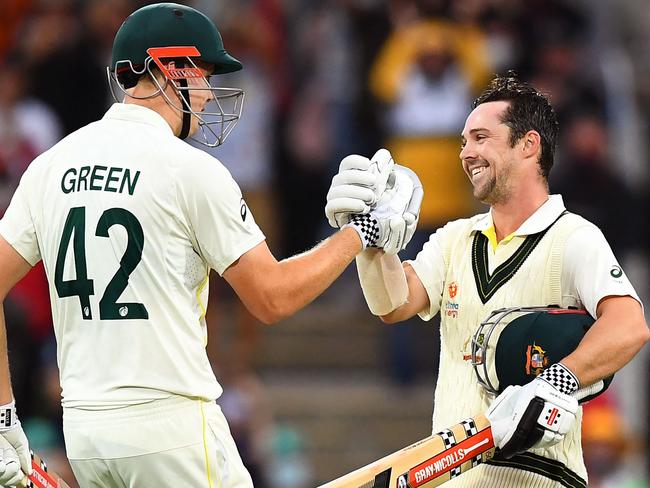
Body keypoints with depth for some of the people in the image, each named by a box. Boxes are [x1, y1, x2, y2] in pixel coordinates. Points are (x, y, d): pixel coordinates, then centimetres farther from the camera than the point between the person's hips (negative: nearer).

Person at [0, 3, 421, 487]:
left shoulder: (50, 164, 8)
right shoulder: (191, 170, -8)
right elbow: (272, 298, -5)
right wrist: (364, 232, 6)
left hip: (83, 430, 6)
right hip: (171, 424, -6)